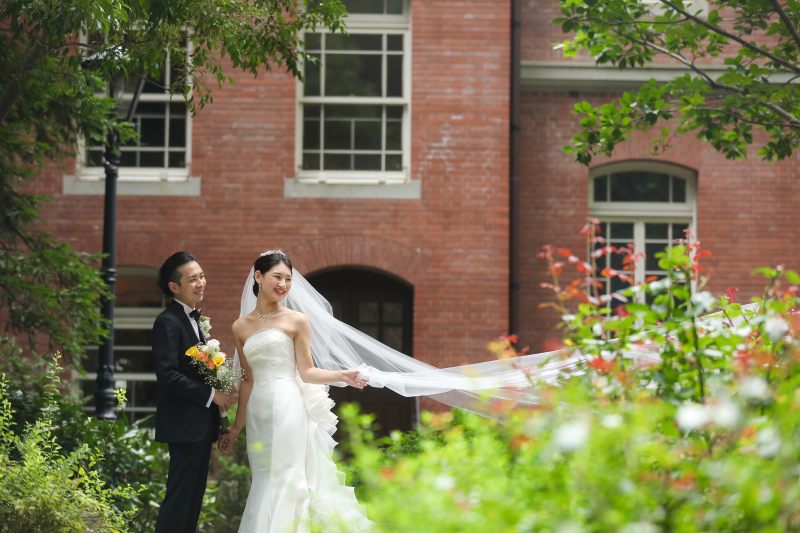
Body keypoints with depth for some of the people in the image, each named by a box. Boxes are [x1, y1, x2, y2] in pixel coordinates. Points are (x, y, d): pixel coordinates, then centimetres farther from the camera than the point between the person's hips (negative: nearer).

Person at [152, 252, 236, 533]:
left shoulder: (193, 318, 17)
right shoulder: (168, 323, -14)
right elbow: (168, 376, -22)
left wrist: (221, 388, 9)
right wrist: (211, 394, -19)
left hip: (201, 425, 10)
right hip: (184, 425, -10)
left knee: (194, 494, 12)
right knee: (180, 494, -9)